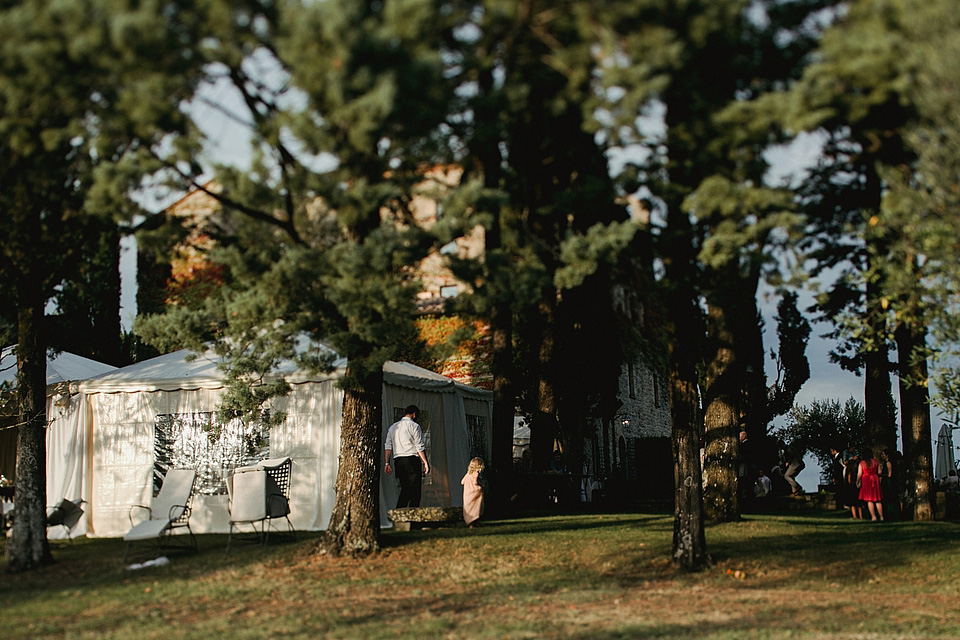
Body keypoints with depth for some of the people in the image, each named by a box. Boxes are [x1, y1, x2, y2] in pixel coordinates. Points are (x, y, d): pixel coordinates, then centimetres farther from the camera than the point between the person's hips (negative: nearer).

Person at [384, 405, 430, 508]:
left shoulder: (393, 427, 17)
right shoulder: (414, 426, -1)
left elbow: (388, 446, 11)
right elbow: (420, 447, -7)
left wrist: (387, 463, 9)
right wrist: (425, 462, -6)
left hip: (398, 461, 6)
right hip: (412, 460, -6)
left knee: (405, 489, 10)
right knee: (415, 490, -2)